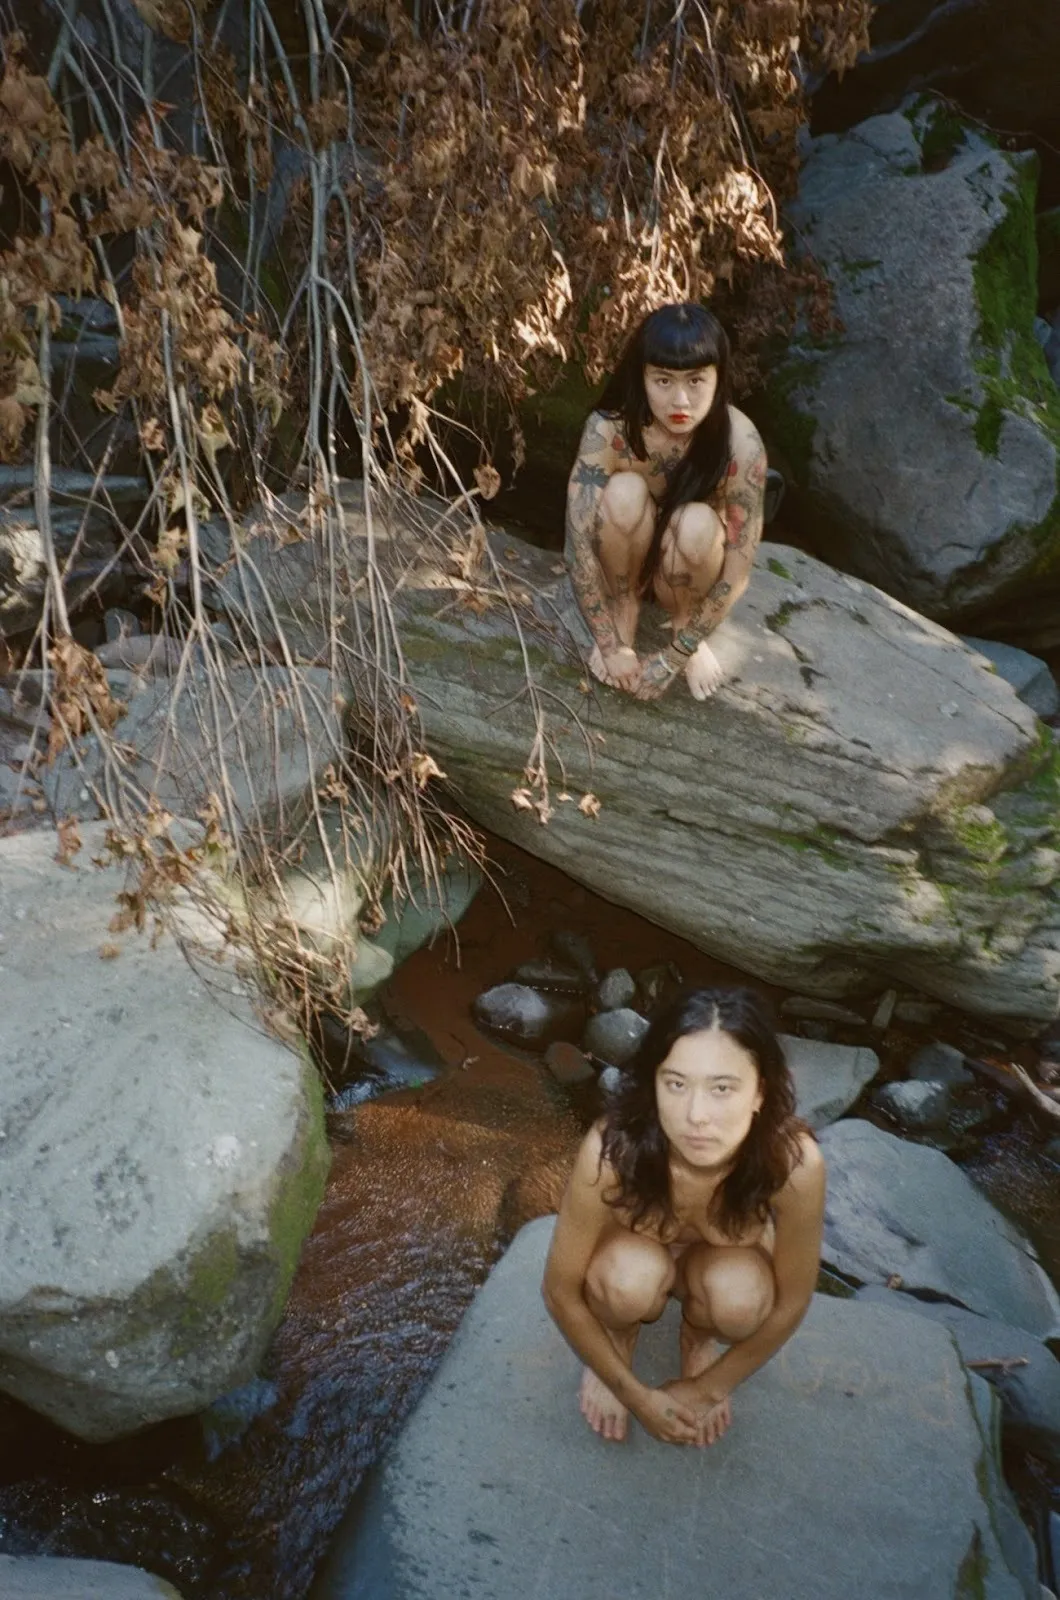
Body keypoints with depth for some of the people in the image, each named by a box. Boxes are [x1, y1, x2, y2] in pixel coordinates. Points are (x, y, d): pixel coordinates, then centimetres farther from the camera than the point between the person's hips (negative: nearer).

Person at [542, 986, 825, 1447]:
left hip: (725, 1260, 1)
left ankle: (699, 1339, 5)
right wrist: (637, 1396, -14)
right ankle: (618, 1339, 3)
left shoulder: (794, 1161, -37)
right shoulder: (612, 1149, -39)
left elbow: (790, 1302, -18)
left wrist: (707, 1388, -9)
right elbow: (561, 1291, -21)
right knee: (630, 1275, -34)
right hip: (634, 1253, -1)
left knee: (740, 1296, -32)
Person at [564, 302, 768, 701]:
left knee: (697, 524, -35)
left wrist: (673, 657, -22)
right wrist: (611, 647, -26)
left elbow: (736, 574, -24)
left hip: (687, 564, 0)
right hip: (624, 556, 0)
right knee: (624, 493, -32)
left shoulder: (740, 443, -29)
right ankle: (624, 607, -5)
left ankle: (683, 623, -4)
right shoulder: (609, 429, -29)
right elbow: (578, 543, -28)